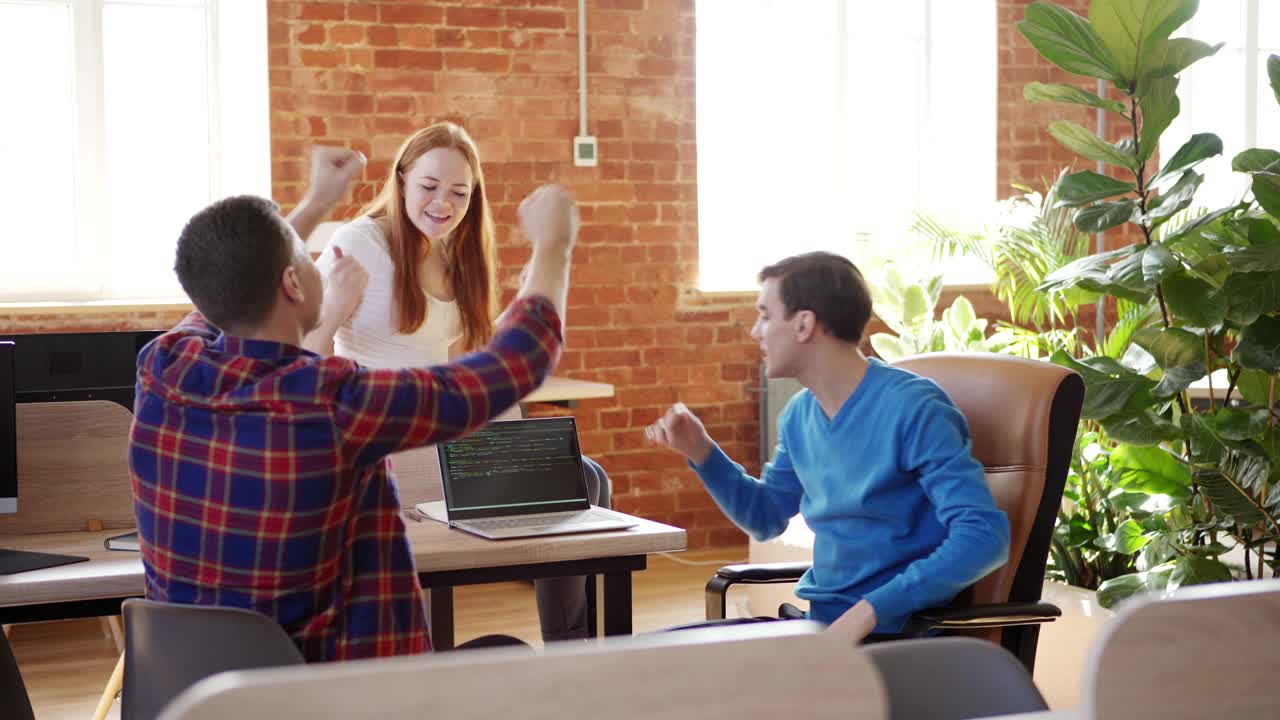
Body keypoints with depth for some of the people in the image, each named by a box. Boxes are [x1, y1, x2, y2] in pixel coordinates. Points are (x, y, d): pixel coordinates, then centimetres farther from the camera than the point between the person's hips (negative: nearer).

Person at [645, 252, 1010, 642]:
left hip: (894, 630, -7)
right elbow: (766, 516, 25)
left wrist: (869, 611, -29)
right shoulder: (798, 416, 9)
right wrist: (700, 452, 9)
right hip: (819, 623, 7)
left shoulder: (912, 408, -15)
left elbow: (984, 536, -23)